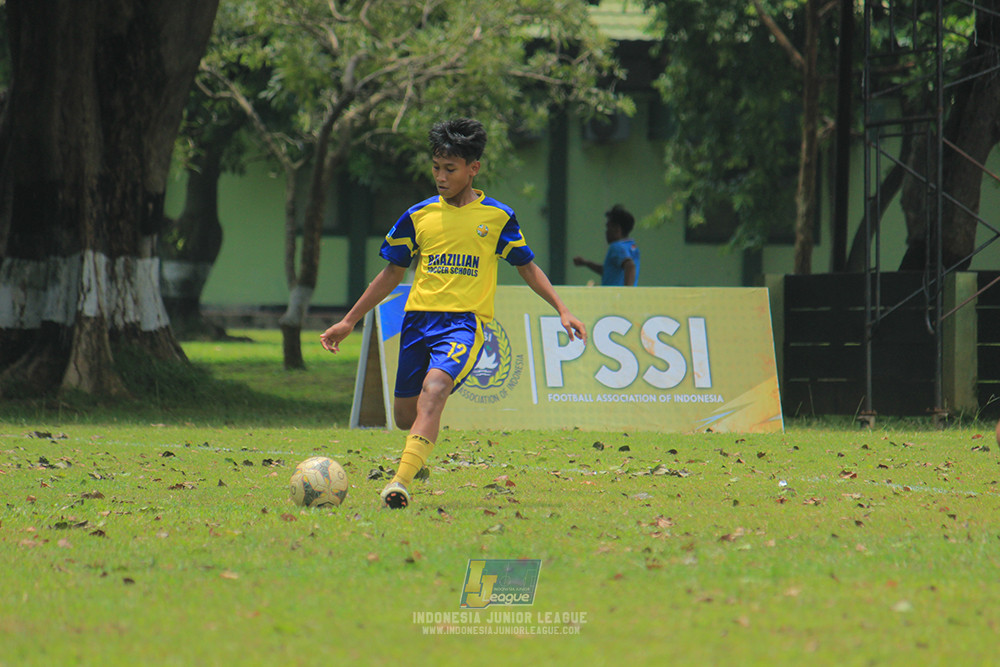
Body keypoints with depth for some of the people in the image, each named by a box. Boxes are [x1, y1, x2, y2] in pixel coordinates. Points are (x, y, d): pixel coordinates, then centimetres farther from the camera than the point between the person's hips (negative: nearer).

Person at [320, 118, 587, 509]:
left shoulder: (497, 217, 5)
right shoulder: (418, 216, 10)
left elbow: (527, 268, 15)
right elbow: (391, 275, 18)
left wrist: (562, 311, 4)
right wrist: (348, 323, 17)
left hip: (466, 320, -4)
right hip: (419, 317, 4)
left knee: (434, 389, -30)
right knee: (404, 414, 7)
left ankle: (402, 480, -40)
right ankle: (419, 455, 45)